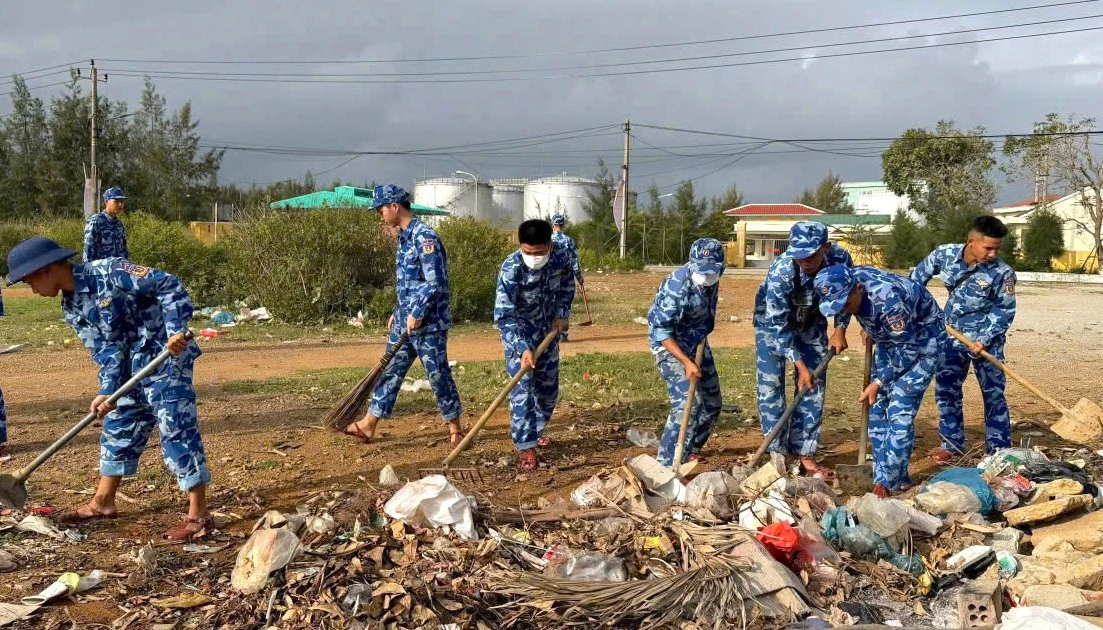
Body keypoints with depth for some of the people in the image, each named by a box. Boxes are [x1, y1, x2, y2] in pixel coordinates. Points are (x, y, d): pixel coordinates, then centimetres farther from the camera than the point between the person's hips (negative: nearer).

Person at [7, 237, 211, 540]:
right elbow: (106, 350, 0)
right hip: (132, 369, 9)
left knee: (177, 430, -8)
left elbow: (169, 286, -20)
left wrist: (177, 330, -29)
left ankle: (198, 514, -2)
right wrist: (107, 390, -14)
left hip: (167, 359, -9)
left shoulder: (109, 272, -19)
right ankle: (103, 503, 33)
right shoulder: (71, 309, 5)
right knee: (117, 428, 17)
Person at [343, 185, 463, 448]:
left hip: (428, 323, -9)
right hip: (406, 321, 9)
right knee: (390, 371, 11)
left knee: (438, 375, 2)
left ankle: (455, 428, 16)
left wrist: (417, 314, -20)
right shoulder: (404, 236, 12)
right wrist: (398, 313, 22)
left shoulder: (425, 236, -17)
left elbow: (435, 283, -22)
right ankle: (369, 425, 18)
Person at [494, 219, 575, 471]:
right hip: (518, 335, -5)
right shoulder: (511, 268, -31)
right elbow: (503, 315, -31)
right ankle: (525, 446, -3)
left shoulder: (561, 256, -17)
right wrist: (523, 348, -38)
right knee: (522, 388, -11)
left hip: (548, 331, 5)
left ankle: (537, 428, 37)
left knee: (549, 387, 14)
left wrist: (562, 313, -6)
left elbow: (567, 285, 6)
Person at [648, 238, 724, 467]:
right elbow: (661, 330, -27)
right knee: (687, 403, -20)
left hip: (696, 343, 8)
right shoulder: (677, 287, -30)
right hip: (670, 345, -8)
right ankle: (668, 464, -14)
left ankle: (691, 448, 33)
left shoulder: (712, 280, -7)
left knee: (711, 402, 13)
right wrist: (686, 362, -31)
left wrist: (702, 340, 9)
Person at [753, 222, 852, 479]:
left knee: (813, 388, 1)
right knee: (770, 387, -7)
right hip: (773, 321, -3)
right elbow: (777, 325, -30)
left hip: (811, 320, 3)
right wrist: (800, 365, -32)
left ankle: (805, 455, 10)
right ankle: (778, 455, 2)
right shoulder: (780, 272, -38)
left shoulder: (840, 259, -27)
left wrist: (840, 328, -14)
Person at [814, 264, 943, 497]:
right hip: (889, 339, 8)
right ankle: (897, 479, 11)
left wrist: (878, 383, -24)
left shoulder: (887, 300, -40)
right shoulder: (847, 281, -18)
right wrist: (870, 330, 16)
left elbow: (908, 348, -28)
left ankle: (886, 483, -13)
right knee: (877, 409, 4)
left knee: (900, 412, -16)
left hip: (920, 341, -8)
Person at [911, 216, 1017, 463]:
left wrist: (983, 340, -21)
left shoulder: (1002, 273, -21)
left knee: (993, 394, 1)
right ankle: (952, 444, 24)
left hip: (986, 341, -3)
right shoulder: (944, 255, -13)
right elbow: (917, 279, 3)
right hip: (952, 334, 4)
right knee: (946, 389, 10)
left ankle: (999, 450, 11)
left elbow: (1004, 311, -11)